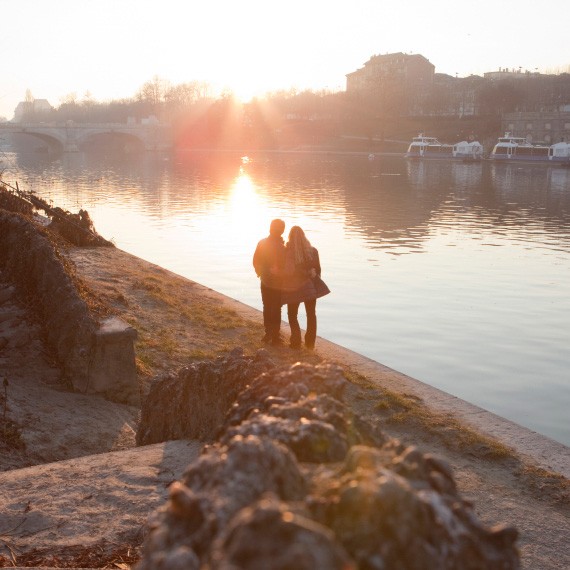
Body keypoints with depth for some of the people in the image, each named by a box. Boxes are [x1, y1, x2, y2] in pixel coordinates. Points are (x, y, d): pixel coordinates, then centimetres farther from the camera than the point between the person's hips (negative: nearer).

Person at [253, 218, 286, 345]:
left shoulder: (262, 243, -3)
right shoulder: (280, 247, -22)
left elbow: (256, 261, 5)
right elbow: (283, 266, -22)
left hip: (265, 281, 5)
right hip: (277, 283, -5)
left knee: (267, 307, 16)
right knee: (276, 309, 5)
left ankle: (268, 334, 24)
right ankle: (275, 336, 10)